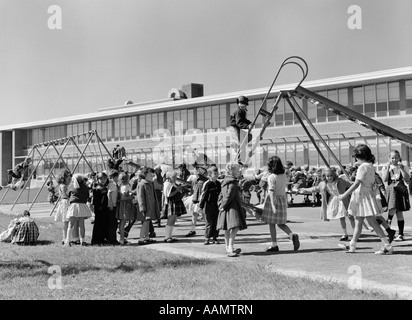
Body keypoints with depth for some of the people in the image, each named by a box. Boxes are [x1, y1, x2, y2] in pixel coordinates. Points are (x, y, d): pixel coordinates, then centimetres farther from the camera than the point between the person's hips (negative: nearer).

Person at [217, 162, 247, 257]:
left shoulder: (225, 181, 16)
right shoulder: (233, 183, -14)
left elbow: (221, 195, 20)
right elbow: (229, 196, -18)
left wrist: (221, 205, 15)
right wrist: (223, 206, -11)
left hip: (226, 208, 10)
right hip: (232, 208, -10)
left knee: (227, 229, 15)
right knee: (235, 227, -17)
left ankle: (228, 248, 25)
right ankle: (230, 249, -26)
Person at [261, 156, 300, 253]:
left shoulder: (271, 177, -16)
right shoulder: (284, 176, 4)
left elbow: (271, 192, -23)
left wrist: (273, 205, -29)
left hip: (273, 200, -6)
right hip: (283, 199, 6)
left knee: (271, 223, 6)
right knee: (280, 223, 15)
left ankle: (274, 245, 9)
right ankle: (293, 236, -7)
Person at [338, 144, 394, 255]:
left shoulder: (363, 166, -16)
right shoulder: (370, 166, 11)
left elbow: (357, 183, -20)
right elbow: (372, 182, 11)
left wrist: (344, 195, -17)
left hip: (363, 195, -10)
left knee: (372, 222, -9)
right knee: (358, 222, 15)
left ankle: (387, 246, -10)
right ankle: (352, 245, 23)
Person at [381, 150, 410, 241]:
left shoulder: (404, 168, 5)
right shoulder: (386, 168, 7)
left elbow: (407, 180, -7)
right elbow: (384, 180, -8)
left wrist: (401, 168, -13)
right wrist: (388, 168, -12)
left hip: (400, 190, 0)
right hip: (390, 190, 1)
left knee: (399, 213, 0)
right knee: (392, 209, -19)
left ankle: (400, 234, 7)